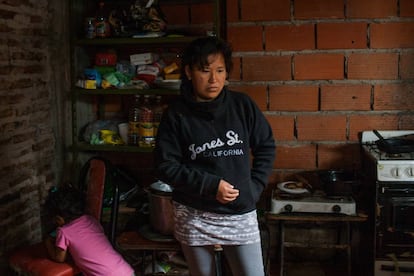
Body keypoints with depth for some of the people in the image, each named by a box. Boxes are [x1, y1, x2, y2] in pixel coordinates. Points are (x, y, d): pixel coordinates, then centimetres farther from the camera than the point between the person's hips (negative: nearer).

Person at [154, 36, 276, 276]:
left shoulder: (242, 105, -2)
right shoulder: (176, 113, -6)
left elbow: (266, 147, 8)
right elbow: (166, 166, -6)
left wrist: (254, 187, -2)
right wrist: (210, 185, -15)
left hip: (241, 213, 1)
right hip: (194, 217, 0)